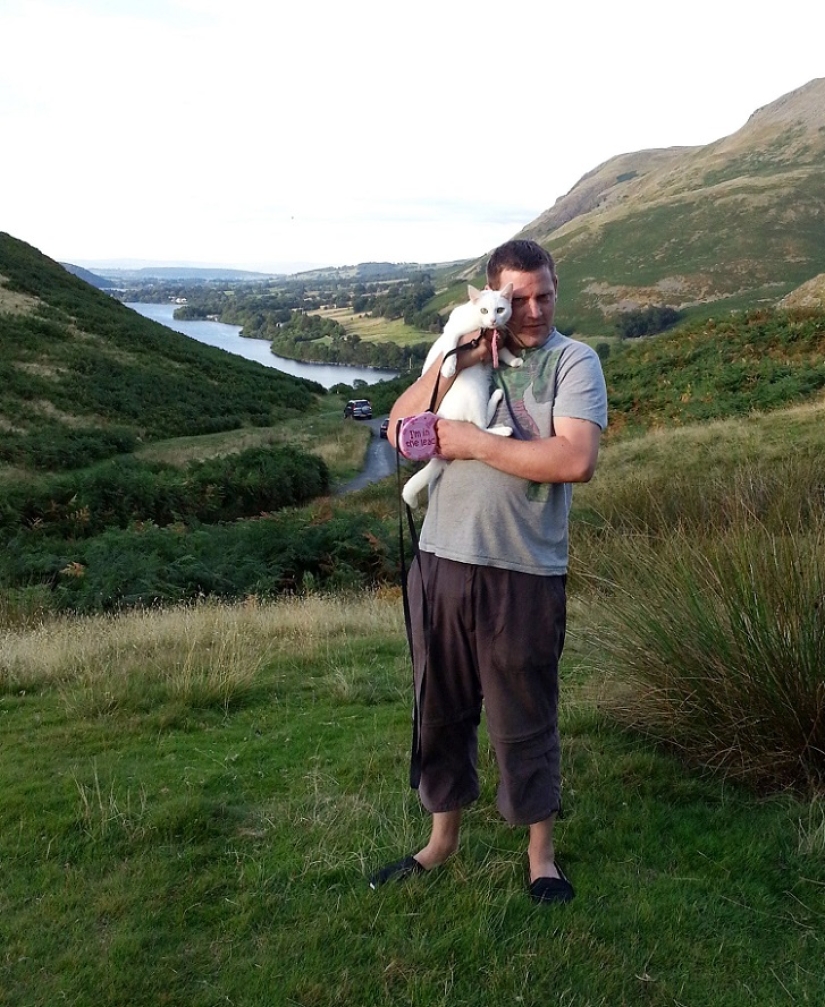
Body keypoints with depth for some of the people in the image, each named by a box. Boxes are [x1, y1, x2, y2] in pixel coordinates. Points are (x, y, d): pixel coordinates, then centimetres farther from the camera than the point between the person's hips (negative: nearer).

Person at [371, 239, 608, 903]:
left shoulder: (573, 362, -4)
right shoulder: (463, 354, 10)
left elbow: (576, 460, -20)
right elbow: (400, 430, -1)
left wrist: (473, 443, -15)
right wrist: (457, 359, -12)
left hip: (524, 574, -4)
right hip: (441, 562, 5)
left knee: (525, 719, 8)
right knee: (440, 710, 16)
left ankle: (541, 852, 30)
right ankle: (444, 837, 36)